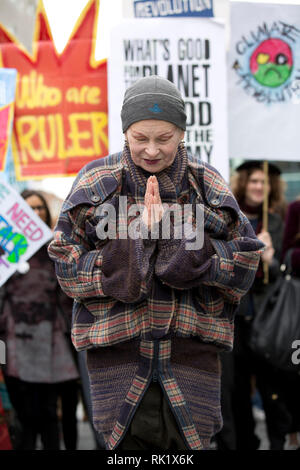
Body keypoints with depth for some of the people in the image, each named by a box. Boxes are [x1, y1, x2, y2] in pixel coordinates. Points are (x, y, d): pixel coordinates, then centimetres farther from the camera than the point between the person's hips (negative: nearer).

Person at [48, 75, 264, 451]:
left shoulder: (207, 184, 5)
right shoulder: (97, 183, 3)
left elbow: (243, 265, -3)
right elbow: (67, 265, -3)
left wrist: (171, 229, -14)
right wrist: (139, 231, -14)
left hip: (190, 347, 1)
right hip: (118, 346, -1)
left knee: (186, 441, 2)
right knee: (128, 443, 0)